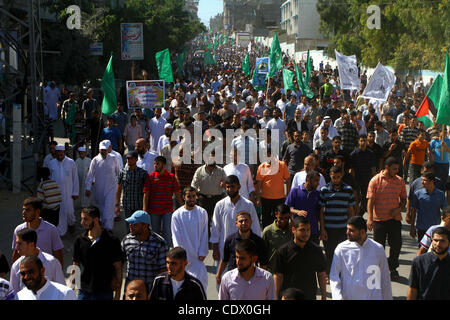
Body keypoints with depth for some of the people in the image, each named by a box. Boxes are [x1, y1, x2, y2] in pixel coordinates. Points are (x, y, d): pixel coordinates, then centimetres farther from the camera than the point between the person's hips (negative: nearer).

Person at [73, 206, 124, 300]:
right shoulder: (79, 240, 3)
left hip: (104, 293, -3)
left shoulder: (112, 241, -7)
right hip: (84, 292, 3)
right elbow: (75, 265, 10)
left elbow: (118, 269, -4)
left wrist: (117, 295, -6)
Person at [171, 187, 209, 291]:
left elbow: (204, 234, 4)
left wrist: (202, 253, -2)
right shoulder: (177, 215, -3)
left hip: (197, 255, 1)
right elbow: (176, 237, -5)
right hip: (183, 256, -1)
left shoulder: (202, 213, 2)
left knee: (202, 279, -5)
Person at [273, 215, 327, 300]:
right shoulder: (283, 251, -8)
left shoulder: (316, 250, -2)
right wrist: (276, 297, -3)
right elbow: (278, 276, -3)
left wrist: (324, 297, 7)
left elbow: (321, 274, 6)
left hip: (310, 296, 1)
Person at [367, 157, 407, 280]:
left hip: (395, 218, 3)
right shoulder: (375, 180, -7)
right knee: (379, 245, 5)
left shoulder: (400, 181, 4)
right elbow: (370, 200, -10)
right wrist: (369, 218, -19)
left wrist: (399, 209, -6)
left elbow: (403, 198, 14)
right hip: (379, 218, -3)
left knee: (396, 244, 5)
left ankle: (392, 268, 26)